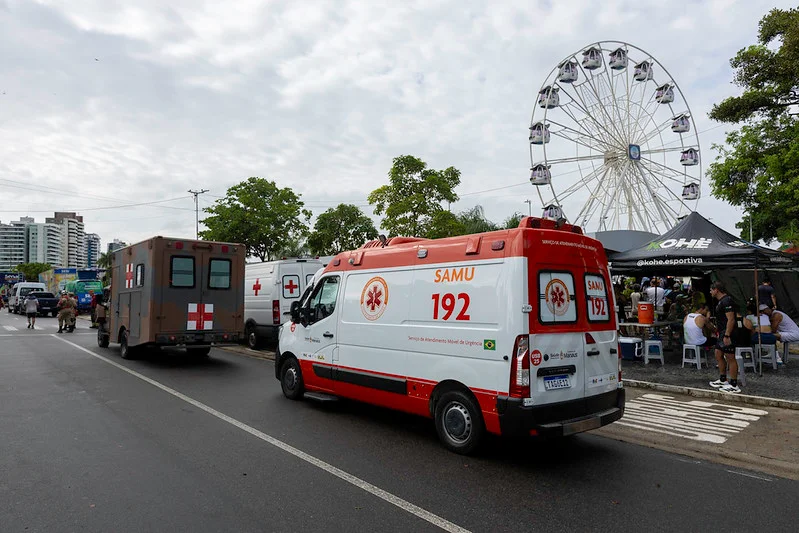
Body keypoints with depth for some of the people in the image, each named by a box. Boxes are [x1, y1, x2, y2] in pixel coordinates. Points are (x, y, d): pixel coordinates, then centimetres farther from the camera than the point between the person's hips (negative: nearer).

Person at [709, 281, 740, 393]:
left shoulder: (727, 301, -17)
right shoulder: (721, 301, 16)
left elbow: (731, 320, -23)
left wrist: (727, 336, -26)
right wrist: (717, 328, 22)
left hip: (727, 334, -11)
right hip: (722, 334, 11)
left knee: (730, 358, -6)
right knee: (719, 355, 16)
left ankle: (734, 386, -1)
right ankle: (723, 380, 27)